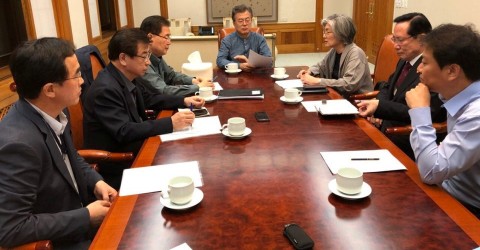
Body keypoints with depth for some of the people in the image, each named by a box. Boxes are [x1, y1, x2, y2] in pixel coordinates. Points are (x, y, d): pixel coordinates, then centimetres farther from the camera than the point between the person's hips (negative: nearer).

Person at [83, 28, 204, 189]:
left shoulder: (129, 77, 1)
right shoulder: (105, 89, -25)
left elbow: (148, 99, 17)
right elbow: (124, 132, -30)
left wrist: (183, 101, 4)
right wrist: (170, 124, -33)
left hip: (130, 147, 8)